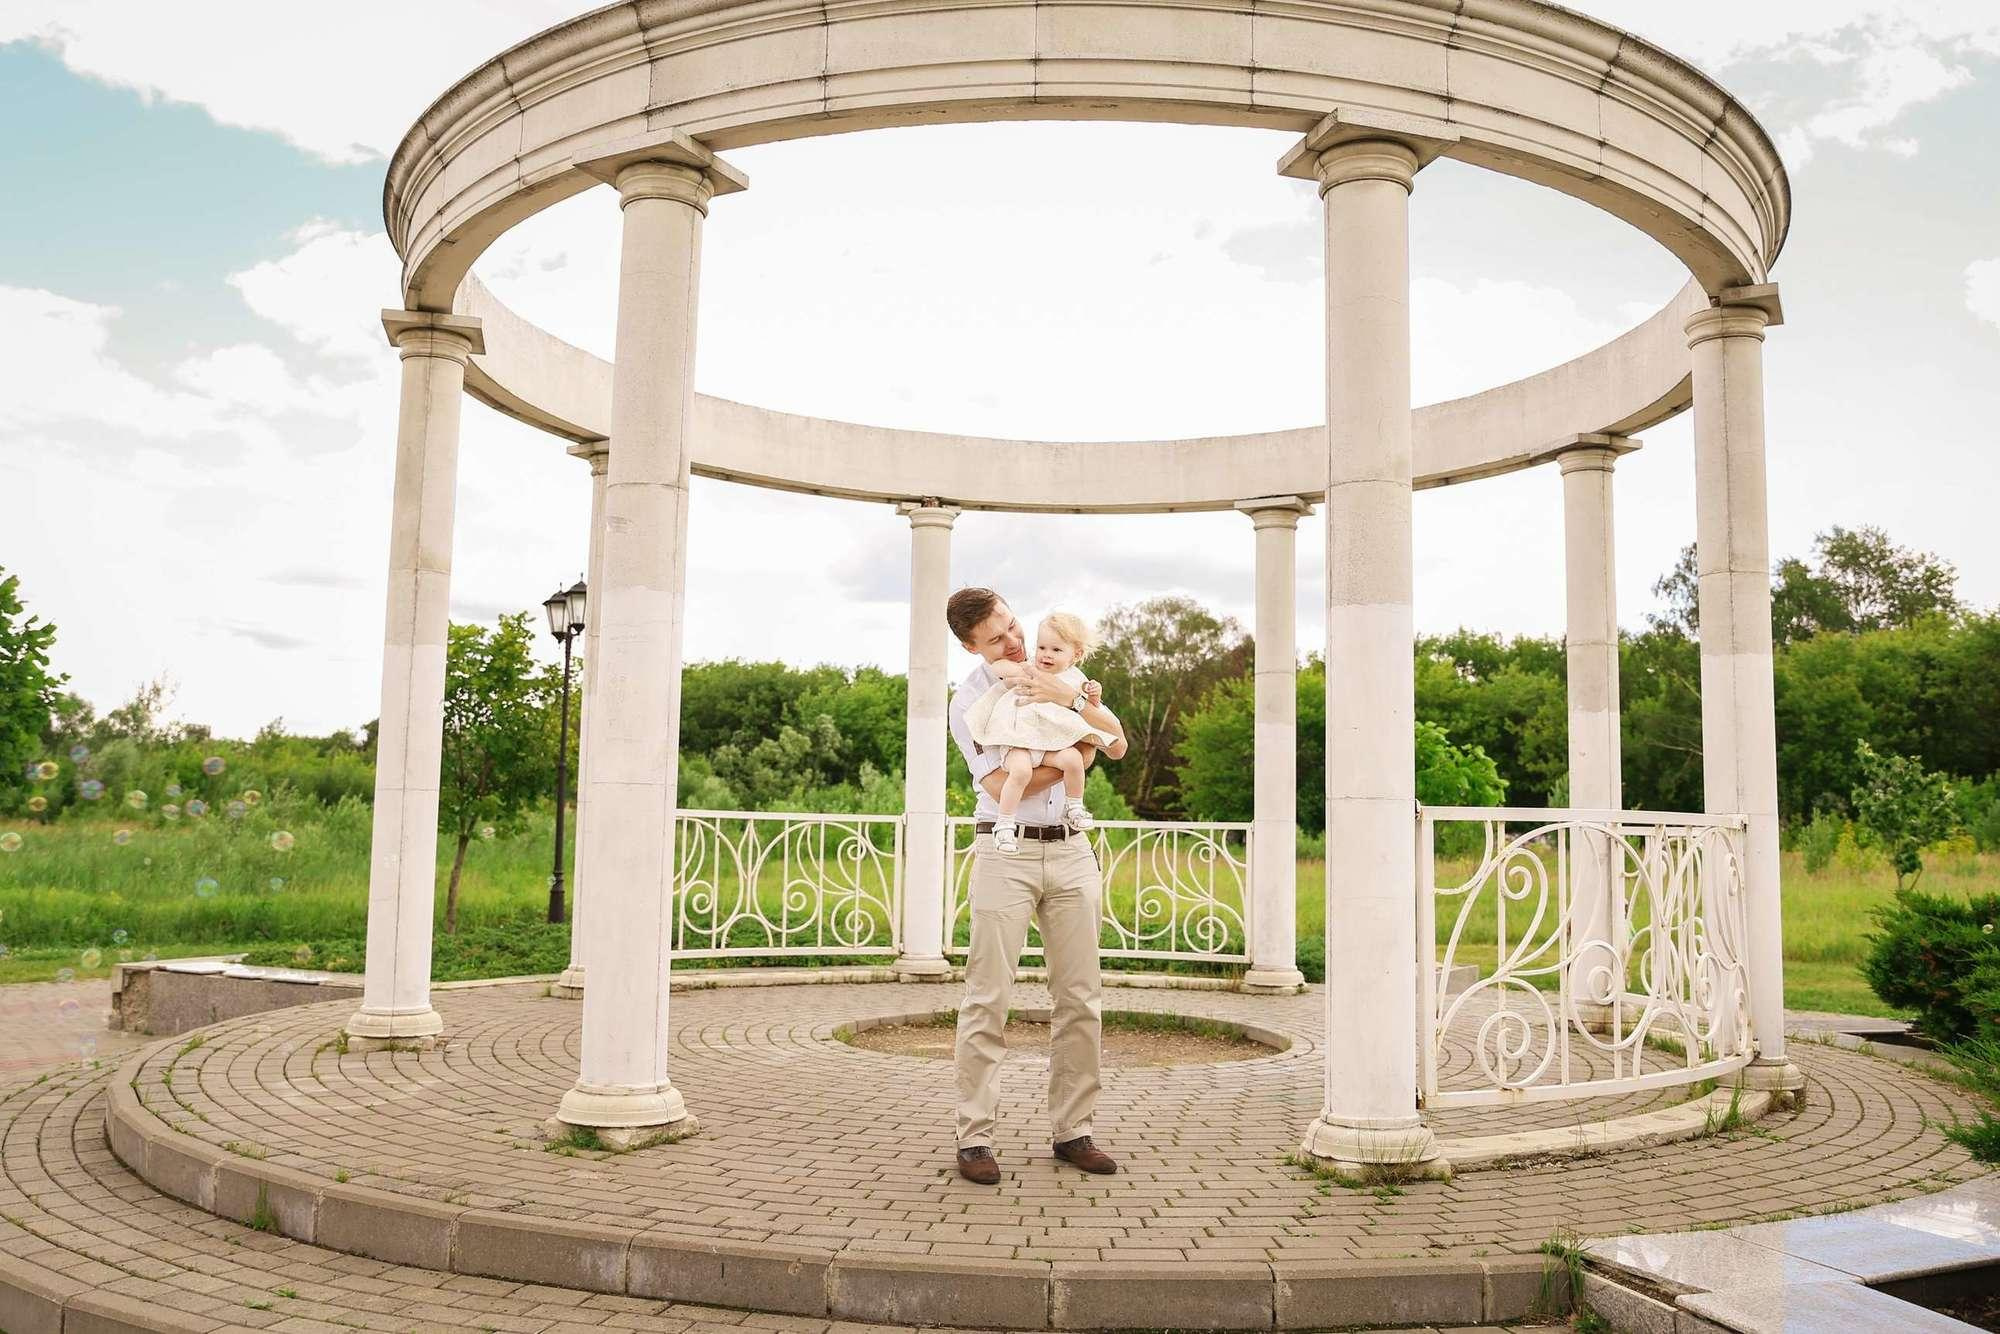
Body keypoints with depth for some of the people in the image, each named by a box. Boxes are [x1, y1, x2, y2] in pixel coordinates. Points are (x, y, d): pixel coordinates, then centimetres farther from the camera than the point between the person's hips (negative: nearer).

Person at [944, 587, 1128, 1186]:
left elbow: (1118, 743, 3)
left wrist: (1071, 700, -13)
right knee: (988, 1000, -4)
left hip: (1070, 850, 4)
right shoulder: (968, 701, -3)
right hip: (1005, 852, -4)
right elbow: (1005, 787, -15)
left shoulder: (1059, 675, 11)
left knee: (1081, 998, 5)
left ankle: (1072, 1130, 16)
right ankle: (975, 1137, 3)